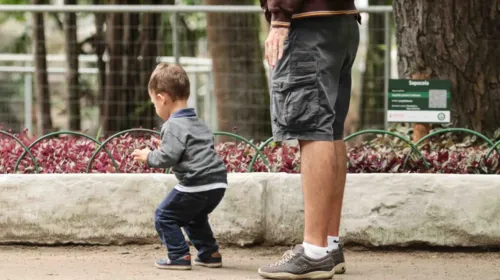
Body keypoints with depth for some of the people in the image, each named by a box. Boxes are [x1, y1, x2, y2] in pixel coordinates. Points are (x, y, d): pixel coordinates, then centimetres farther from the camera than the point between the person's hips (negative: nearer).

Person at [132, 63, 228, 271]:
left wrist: (149, 157, 0)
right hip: (217, 183, 9)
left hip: (196, 185, -9)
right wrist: (163, 148, 26)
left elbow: (167, 157, -19)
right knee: (194, 217, 29)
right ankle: (210, 253, 26)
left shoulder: (174, 126, -10)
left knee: (165, 216, 3)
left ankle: (179, 256, -1)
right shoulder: (198, 123, 20)